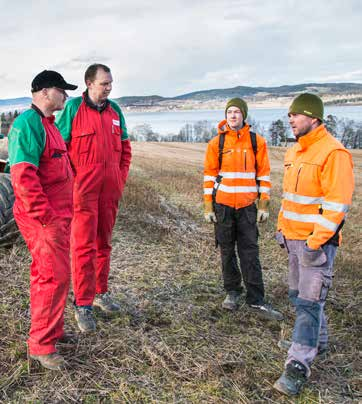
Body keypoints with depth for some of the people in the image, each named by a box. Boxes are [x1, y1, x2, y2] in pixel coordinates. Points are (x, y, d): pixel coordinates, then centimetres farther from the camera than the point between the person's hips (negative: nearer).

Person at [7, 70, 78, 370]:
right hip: (43, 218, -10)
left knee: (46, 274, 17)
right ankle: (41, 344, 5)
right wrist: (47, 218, -23)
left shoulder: (47, 123, 16)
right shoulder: (28, 123, -16)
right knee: (55, 277, -7)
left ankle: (51, 330, 30)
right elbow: (23, 176, -24)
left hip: (57, 215, 10)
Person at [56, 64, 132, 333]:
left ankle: (101, 292, 28)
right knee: (84, 245, -4)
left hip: (111, 189, 5)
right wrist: (72, 181, -10)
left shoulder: (115, 110, 10)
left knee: (104, 242, 14)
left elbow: (125, 148, 17)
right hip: (84, 188, -5)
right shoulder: (73, 108, -5)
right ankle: (82, 304, 5)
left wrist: (122, 178, 8)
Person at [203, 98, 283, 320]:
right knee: (227, 252, 9)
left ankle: (256, 300, 5)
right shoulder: (216, 143, 2)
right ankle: (232, 292, 23)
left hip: (247, 205, 0)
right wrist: (208, 206, -2)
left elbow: (264, 175, 4)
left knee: (250, 253, 0)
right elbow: (209, 176, 3)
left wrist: (264, 205, -1)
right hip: (223, 205, 1)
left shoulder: (257, 141, 2)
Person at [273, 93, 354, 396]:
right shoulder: (295, 152, 12)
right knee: (298, 295, 19)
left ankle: (298, 367, 1)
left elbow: (337, 203, -21)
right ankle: (317, 341, 39)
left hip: (317, 241, -9)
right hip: (294, 238, 9)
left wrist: (315, 242, -23)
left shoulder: (333, 153, -17)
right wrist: (282, 227, 18)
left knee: (309, 302, -5)